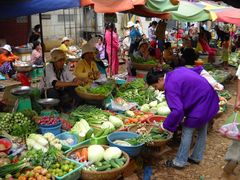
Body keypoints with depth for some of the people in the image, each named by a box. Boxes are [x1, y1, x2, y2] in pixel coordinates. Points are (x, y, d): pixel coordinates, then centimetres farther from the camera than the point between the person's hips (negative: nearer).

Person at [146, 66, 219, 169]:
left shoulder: (170, 86, -22)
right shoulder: (177, 71, 6)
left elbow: (177, 110, -29)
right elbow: (199, 69, 18)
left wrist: (165, 126, -18)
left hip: (200, 105, -10)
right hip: (209, 100, 10)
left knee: (187, 131, 2)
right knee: (202, 130, 20)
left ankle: (179, 162, 12)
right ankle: (196, 157, 36)